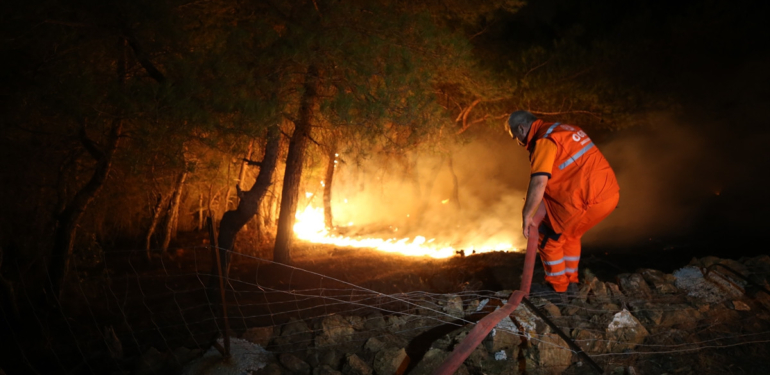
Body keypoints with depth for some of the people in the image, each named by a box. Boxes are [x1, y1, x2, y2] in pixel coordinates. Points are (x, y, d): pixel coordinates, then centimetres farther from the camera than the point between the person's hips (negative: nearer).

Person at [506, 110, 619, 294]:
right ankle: (570, 280, 35)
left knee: (548, 237, 8)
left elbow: (539, 182, -24)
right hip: (608, 193, 9)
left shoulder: (544, 140, -12)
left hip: (589, 200, -9)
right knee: (570, 235, 28)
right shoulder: (562, 129, 19)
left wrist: (526, 215, -14)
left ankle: (557, 285, 19)